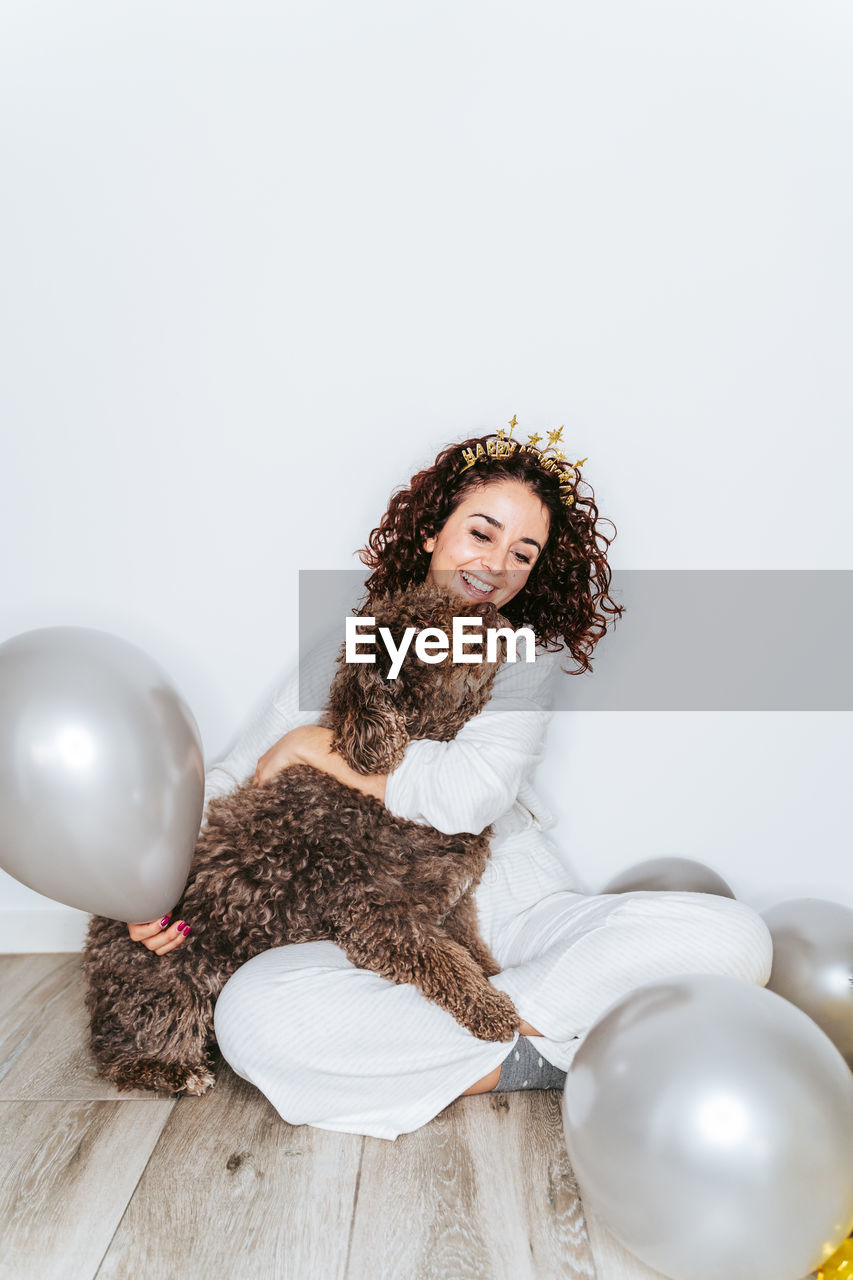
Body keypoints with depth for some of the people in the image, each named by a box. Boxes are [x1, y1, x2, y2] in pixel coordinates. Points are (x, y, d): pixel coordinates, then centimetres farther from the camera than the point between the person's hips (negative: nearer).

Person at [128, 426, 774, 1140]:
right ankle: (546, 1053, -17)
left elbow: (470, 792, -17)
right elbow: (229, 784, 11)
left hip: (514, 909, 0)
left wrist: (313, 744, -10)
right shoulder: (347, 654, 9)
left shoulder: (529, 657, 3)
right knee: (252, 1013, -32)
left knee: (733, 936, -20)